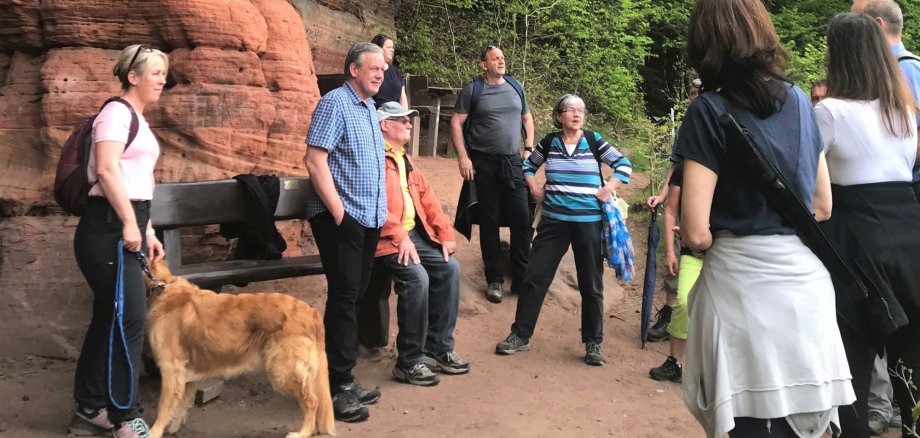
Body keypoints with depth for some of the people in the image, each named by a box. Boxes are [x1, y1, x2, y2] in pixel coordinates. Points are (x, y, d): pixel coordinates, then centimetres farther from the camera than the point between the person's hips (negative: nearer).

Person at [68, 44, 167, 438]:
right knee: (131, 318, -8)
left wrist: (147, 231, 22)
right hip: (109, 228, -10)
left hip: (125, 226, 10)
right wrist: (129, 224, -21)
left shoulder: (137, 119, 20)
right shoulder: (117, 112, -10)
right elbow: (107, 170, -21)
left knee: (109, 316, 12)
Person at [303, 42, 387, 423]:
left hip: (370, 219, 8)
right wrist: (339, 212, -18)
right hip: (341, 218, -8)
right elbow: (314, 161, -18)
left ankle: (344, 378, 21)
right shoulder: (335, 103, -10)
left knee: (353, 297, 12)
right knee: (344, 298, -6)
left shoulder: (369, 107, 16)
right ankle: (337, 387, 3)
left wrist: (380, 210, 15)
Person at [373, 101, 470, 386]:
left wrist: (446, 232, 9)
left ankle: (439, 347, 5)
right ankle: (409, 362, -16)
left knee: (449, 268, -6)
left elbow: (426, 197, 20)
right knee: (416, 277, -28)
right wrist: (399, 237, -25)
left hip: (415, 234, 9)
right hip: (386, 238, -9)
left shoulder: (404, 160, 23)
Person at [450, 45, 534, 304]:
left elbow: (527, 118, 19)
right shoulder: (472, 90, -1)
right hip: (484, 164, -3)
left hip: (514, 163, 3)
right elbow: (456, 123, -3)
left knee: (522, 220, -4)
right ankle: (494, 280, 15)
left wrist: (529, 149, 7)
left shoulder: (515, 87, 10)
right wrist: (463, 157, -11)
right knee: (490, 222, 4)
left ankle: (521, 279, 7)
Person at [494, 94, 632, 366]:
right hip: (554, 220, 2)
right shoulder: (550, 142, 4)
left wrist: (609, 188, -6)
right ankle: (520, 335, 12)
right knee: (535, 277, 1)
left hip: (589, 221, -1)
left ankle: (593, 343, 16)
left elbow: (624, 165, 5)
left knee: (591, 284, 4)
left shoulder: (593, 141, -1)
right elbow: (528, 165, 19)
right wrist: (535, 189, 6)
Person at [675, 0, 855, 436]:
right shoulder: (799, 100, 7)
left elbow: (696, 232, -15)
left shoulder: (709, 111, -10)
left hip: (746, 284, -6)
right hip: (805, 278, 6)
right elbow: (822, 207, 15)